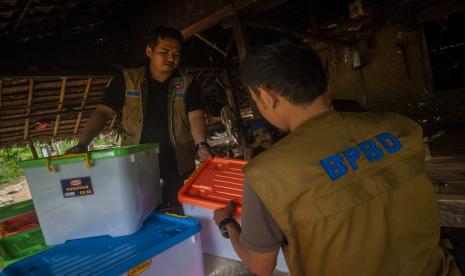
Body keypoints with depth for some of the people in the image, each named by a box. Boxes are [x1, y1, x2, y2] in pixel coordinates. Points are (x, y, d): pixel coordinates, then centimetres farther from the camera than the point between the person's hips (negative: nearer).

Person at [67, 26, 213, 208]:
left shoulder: (187, 85, 3)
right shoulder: (126, 80, 4)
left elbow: (195, 117, -7)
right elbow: (103, 112, 0)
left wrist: (201, 145, -27)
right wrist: (82, 143, -15)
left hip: (177, 169, 0)